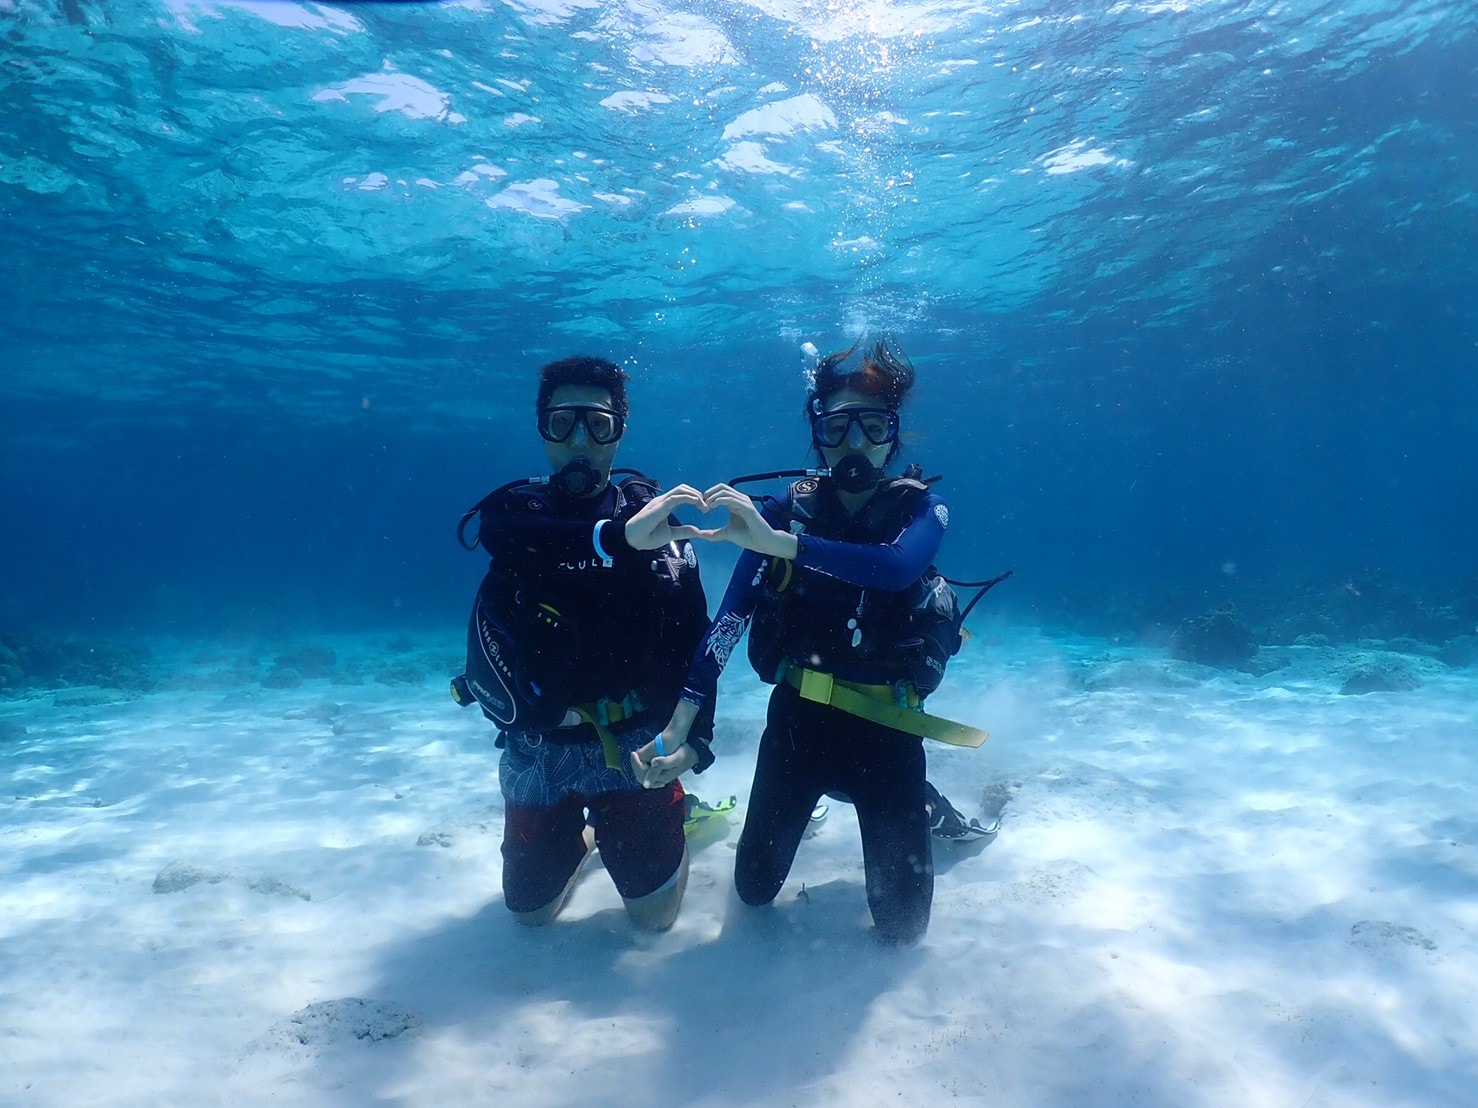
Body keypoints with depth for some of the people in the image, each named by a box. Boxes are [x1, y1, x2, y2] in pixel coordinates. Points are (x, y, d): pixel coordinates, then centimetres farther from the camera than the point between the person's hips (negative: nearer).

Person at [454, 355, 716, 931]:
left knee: (656, 915, 7)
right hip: (538, 752, 1)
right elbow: (506, 535, -32)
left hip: (634, 745, -1)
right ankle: (584, 838, 46)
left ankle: (667, 823, 37)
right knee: (531, 913, 17)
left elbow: (695, 638, -10)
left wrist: (695, 736, -25)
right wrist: (619, 535, -48)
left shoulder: (655, 516, -4)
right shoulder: (517, 508, -6)